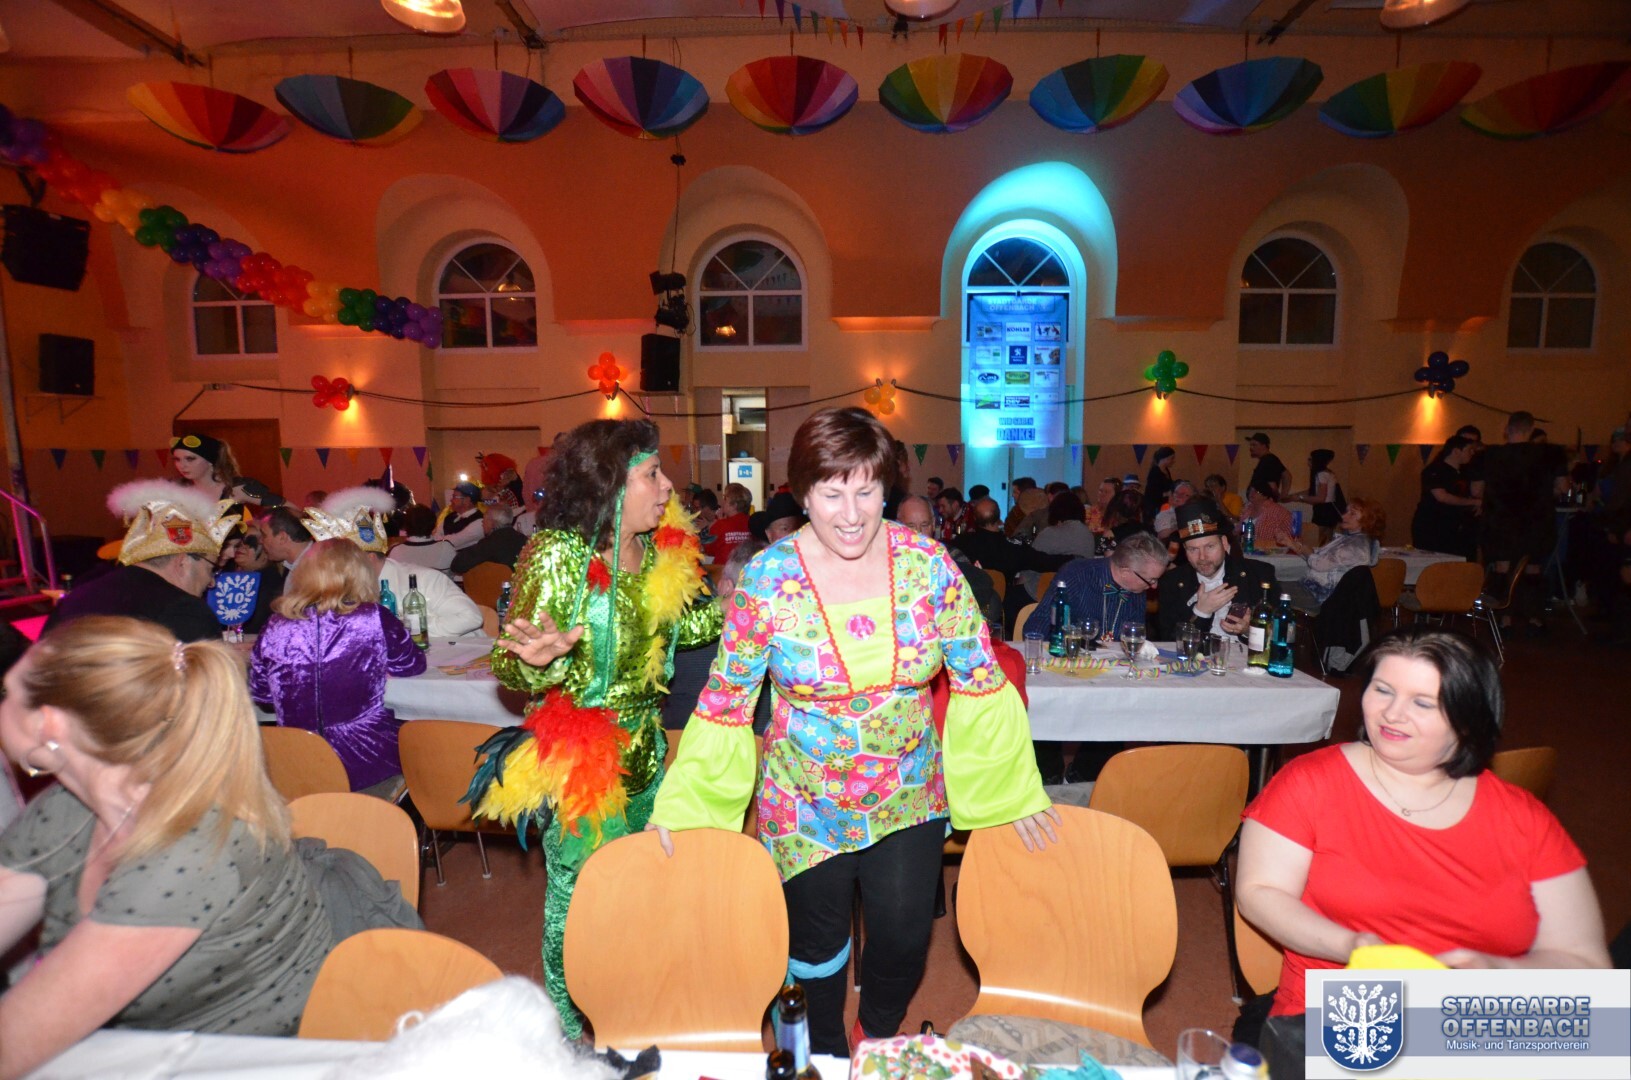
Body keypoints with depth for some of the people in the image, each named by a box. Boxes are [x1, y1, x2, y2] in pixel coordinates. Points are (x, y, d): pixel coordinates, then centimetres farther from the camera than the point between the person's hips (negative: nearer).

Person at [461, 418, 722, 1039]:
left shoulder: (659, 550, -2)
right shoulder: (558, 555, -20)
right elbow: (511, 668, -16)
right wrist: (543, 657, -38)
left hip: (644, 748, 7)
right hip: (578, 758, -7)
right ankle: (572, 1034, 37)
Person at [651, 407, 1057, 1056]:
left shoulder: (927, 563, -12)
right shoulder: (766, 579, -16)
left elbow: (980, 680, -5)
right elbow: (725, 702, -8)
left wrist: (1016, 790, -4)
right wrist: (679, 805, -10)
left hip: (911, 802, 1)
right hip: (806, 808, 0)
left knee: (904, 937, 8)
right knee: (818, 945, 17)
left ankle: (879, 1033, 45)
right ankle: (827, 1052, 51)